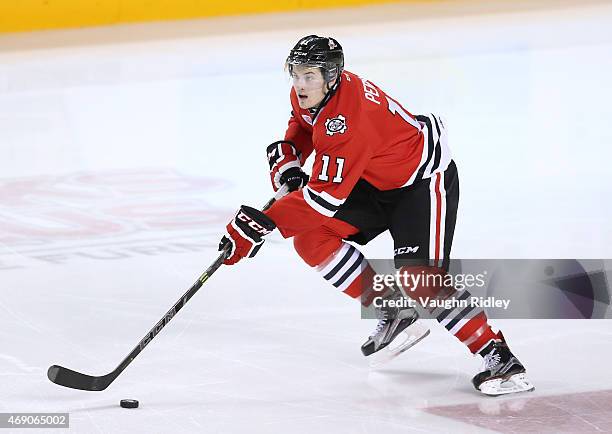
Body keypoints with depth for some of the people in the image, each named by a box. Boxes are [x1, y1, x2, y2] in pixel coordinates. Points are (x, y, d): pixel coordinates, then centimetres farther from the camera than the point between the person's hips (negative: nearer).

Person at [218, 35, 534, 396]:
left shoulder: (347, 118, -35)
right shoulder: (309, 94, -7)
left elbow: (326, 196, -36)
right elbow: (303, 122, 19)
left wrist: (263, 222, -38)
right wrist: (287, 155, -1)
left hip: (425, 179, -9)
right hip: (376, 183, 10)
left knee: (419, 278, -23)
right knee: (311, 238, -4)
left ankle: (502, 360, -18)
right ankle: (392, 311, 5)